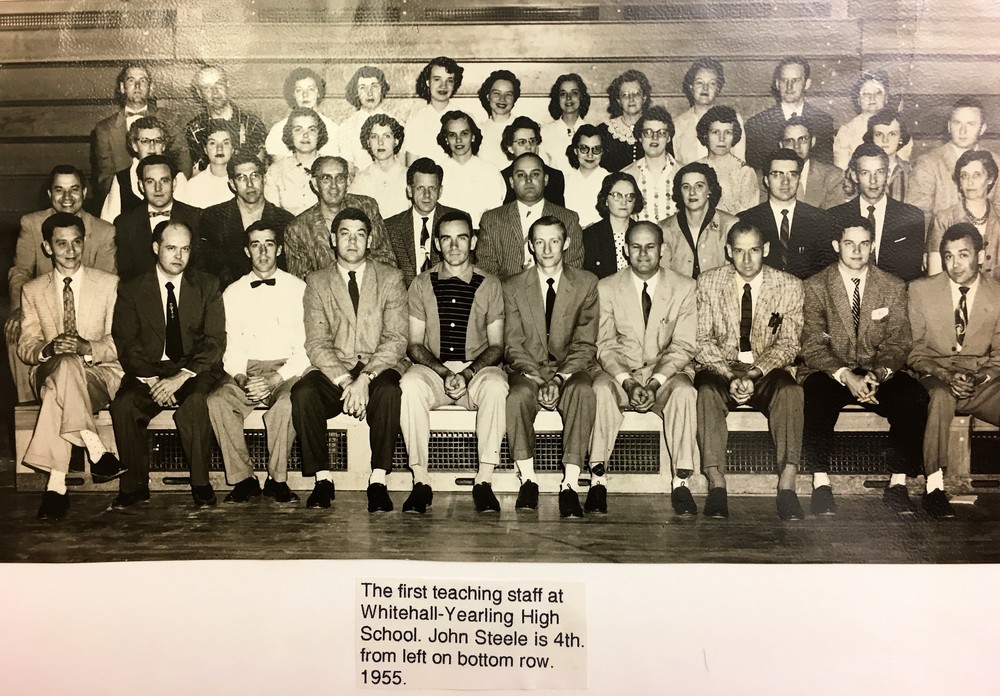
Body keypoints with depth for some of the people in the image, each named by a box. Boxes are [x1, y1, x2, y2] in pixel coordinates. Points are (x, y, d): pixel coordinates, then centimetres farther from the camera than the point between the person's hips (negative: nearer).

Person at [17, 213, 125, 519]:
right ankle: (95, 449, -31)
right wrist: (47, 350, -19)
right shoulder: (33, 290, 12)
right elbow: (25, 347, 6)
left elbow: (118, 343, 0)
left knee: (57, 390, -35)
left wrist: (87, 348, -22)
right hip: (48, 374, 1)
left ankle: (56, 484, -30)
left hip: (101, 374, -1)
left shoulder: (109, 284, 6)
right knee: (65, 364, -37)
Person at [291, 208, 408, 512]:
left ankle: (378, 481, -25)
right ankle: (322, 479, -16)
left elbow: (396, 339, -3)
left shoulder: (391, 278, 7)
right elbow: (316, 343, 0)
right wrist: (345, 382, -17)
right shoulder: (316, 282, 10)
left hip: (379, 368, -1)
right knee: (303, 392, -29)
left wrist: (365, 378, -18)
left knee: (388, 391, -34)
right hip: (334, 370, 1)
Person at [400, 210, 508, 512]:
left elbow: (496, 345, 5)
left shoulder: (490, 285, 7)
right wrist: (444, 373, -12)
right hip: (433, 368, 1)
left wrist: (468, 373, -14)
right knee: (409, 385, -33)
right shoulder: (421, 284, 9)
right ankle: (420, 482, -27)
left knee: (496, 385, -35)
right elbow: (415, 344, 6)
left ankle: (484, 481, -28)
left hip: (478, 369, 0)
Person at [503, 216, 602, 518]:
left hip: (571, 369, 0)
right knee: (519, 393, -34)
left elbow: (585, 344, 0)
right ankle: (527, 480, -23)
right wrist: (539, 379, -15)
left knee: (583, 391, -34)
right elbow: (514, 345, 2)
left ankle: (570, 485, -33)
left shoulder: (586, 284, 7)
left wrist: (560, 378, -16)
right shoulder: (513, 287, 10)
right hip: (528, 368, 0)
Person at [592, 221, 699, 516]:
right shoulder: (607, 288, 4)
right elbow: (605, 345, -1)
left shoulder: (684, 288, 3)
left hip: (666, 374, 0)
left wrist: (656, 381, -18)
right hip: (620, 374, 0)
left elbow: (683, 346, -3)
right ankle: (597, 481, -29)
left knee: (684, 390, -33)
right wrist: (627, 381, -18)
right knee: (601, 388, -32)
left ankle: (680, 483, -29)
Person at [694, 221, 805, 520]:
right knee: (707, 391, -33)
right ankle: (717, 486, -33)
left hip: (768, 372, 0)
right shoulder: (707, 283, 2)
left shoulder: (789, 286, 2)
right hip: (721, 368, 0)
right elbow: (702, 341, -2)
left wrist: (755, 372, -20)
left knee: (790, 391, -32)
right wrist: (730, 375, -18)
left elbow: (788, 343, -3)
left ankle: (787, 487, -34)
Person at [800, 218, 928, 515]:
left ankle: (898, 484, -16)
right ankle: (821, 485, -25)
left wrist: (877, 374, -18)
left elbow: (898, 344, 2)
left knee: (914, 396, -28)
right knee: (817, 396, -35)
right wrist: (846, 376, -21)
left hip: (879, 375, 2)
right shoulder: (815, 287, 2)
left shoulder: (894, 287, 8)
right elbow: (813, 346, -6)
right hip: (830, 373, -2)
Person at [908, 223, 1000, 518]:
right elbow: (913, 350, 2)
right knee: (941, 395, -38)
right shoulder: (921, 290, 2)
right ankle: (934, 487, -33)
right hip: (934, 377, -2)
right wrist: (945, 375, -15)